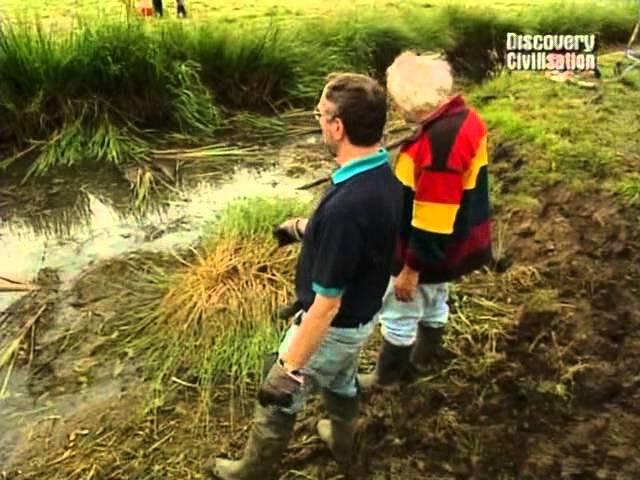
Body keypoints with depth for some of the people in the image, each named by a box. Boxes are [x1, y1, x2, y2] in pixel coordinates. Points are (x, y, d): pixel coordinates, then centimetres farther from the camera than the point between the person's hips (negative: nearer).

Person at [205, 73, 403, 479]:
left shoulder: (345, 206, -39)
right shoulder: (386, 174, -10)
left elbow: (326, 307, -32)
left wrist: (290, 369, -21)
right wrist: (305, 227, 24)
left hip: (334, 325, -8)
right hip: (364, 314, 8)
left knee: (279, 399, 16)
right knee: (341, 382, 33)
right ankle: (343, 444, 59)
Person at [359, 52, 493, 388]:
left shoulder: (440, 143, -34)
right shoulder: (463, 116, -3)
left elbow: (431, 221, -30)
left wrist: (411, 270, -20)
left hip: (432, 251, -9)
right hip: (454, 243, 9)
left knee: (399, 312, 11)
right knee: (434, 302, 26)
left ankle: (387, 377, 32)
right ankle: (424, 361, 47)